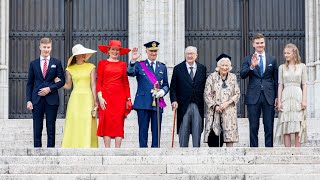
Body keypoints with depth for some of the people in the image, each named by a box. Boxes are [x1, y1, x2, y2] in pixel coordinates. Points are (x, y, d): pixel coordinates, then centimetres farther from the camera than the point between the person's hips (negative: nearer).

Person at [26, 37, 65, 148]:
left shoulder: (56, 63, 7)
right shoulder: (33, 63, 10)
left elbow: (62, 81, 4)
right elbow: (29, 83, 9)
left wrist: (50, 88, -11)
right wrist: (29, 100, 0)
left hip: (51, 100, -1)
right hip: (37, 100, 1)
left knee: (51, 128, 1)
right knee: (37, 128, 1)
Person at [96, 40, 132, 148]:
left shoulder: (123, 65, 12)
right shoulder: (102, 63, 8)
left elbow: (126, 83, 11)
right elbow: (99, 82, 3)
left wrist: (128, 99, 4)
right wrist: (100, 97, -7)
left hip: (120, 96, 2)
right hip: (106, 95, -2)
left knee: (119, 122, -3)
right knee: (107, 122, -6)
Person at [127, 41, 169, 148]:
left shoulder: (162, 67, 16)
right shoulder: (139, 65, 6)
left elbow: (166, 85, 16)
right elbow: (130, 73, -13)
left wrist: (162, 92, -6)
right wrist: (133, 61, -29)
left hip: (157, 103, 3)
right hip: (143, 102, -3)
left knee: (156, 130, 3)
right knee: (143, 130, -1)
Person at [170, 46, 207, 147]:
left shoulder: (202, 69, 10)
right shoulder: (178, 69, 5)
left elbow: (205, 87, 10)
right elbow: (173, 88, 4)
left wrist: (206, 103, 1)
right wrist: (174, 100, -11)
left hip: (198, 107, 1)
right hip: (183, 106, -1)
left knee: (197, 133, 3)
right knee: (183, 133, 1)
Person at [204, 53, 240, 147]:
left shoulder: (233, 77, 9)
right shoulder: (212, 77, 3)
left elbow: (237, 94, 6)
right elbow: (207, 94, 1)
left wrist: (227, 103, -8)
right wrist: (215, 106, -11)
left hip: (229, 111, 1)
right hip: (215, 111, -1)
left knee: (230, 136, -6)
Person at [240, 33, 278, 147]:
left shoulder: (272, 59, 11)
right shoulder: (248, 59, 6)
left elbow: (276, 80, 12)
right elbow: (242, 75, -7)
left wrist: (277, 96, 5)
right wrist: (252, 66, -24)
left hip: (268, 96, 1)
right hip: (253, 97, -1)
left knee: (269, 127, 1)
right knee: (253, 127, 2)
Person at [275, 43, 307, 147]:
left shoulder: (302, 66, 6)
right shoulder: (282, 67, 9)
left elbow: (304, 84, 4)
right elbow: (280, 85, 7)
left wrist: (304, 100, -5)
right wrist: (279, 101, -1)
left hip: (298, 96, -1)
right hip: (286, 97, 1)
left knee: (298, 126, -2)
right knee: (286, 127, -3)